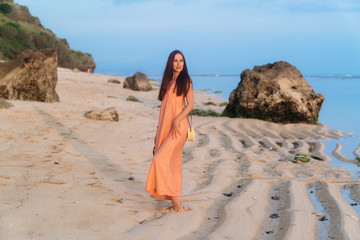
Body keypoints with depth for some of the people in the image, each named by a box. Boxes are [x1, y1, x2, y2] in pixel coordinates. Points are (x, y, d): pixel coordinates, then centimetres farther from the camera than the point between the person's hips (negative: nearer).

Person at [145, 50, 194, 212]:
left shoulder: (185, 81, -2)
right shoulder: (167, 81, 17)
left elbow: (190, 105, -7)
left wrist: (177, 119, -20)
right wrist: (159, 130, 18)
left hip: (178, 126, -7)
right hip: (165, 126, 7)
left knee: (161, 160, -16)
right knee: (172, 162, 7)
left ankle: (175, 198, -9)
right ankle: (176, 200, 13)